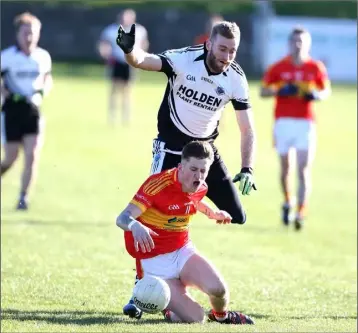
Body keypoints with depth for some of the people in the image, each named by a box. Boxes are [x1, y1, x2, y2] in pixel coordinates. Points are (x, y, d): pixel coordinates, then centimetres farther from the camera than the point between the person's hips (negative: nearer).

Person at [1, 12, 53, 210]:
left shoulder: (43, 57, 3)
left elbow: (48, 79, 19)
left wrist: (42, 93, 0)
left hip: (33, 110, 2)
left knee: (32, 156, -10)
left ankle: (23, 197, -2)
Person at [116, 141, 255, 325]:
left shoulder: (201, 188, -1)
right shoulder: (158, 183, -22)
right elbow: (122, 218, -31)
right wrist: (136, 226, -52)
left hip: (183, 251, 5)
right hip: (155, 262, -5)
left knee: (218, 289, -24)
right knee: (195, 318, -20)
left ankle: (221, 315, 13)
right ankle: (170, 309, 17)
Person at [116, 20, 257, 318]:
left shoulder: (236, 79, -10)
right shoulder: (183, 59, -20)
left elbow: (247, 129, -4)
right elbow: (143, 61, -38)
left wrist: (247, 169, -17)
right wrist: (130, 50, -61)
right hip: (171, 148, -4)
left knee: (237, 218, -1)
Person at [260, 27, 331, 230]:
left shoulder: (316, 68, 2)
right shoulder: (279, 68, 1)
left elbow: (326, 91, 13)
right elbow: (263, 91, 4)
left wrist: (316, 95, -9)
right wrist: (279, 91, -15)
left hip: (306, 122, -1)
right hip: (283, 121, 1)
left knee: (304, 171, -8)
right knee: (286, 167, 8)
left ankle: (300, 213, -9)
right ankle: (288, 203, 32)